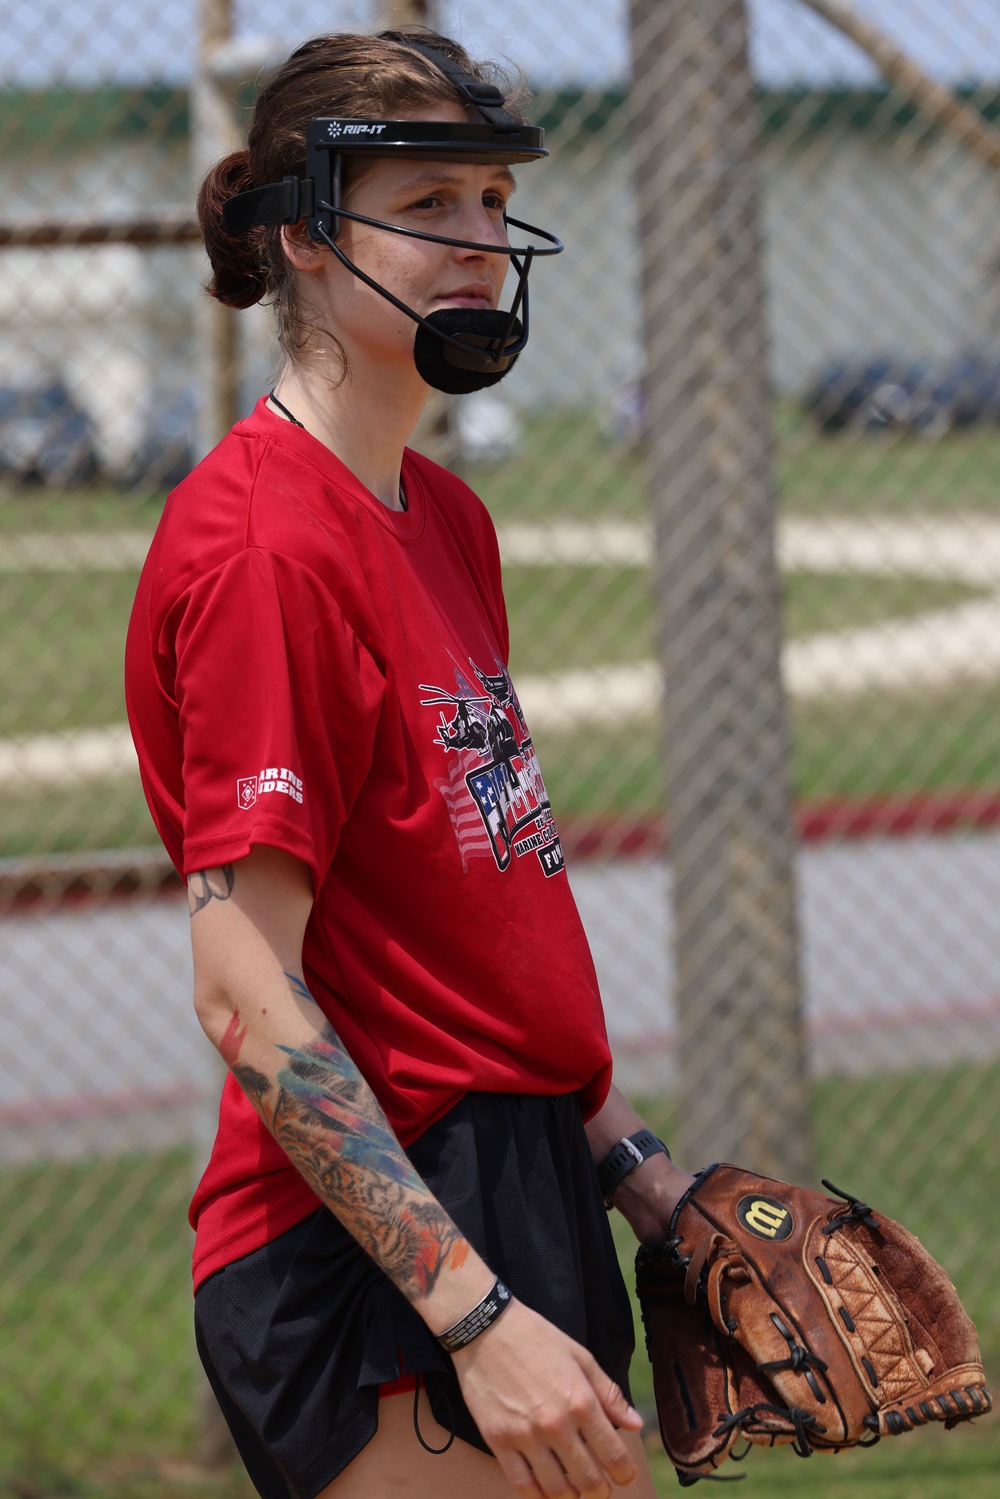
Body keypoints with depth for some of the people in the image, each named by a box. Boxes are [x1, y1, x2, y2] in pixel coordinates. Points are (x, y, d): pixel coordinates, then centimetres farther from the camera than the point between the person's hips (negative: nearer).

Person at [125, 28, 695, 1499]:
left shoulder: (446, 518, 14)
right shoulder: (265, 545, -16)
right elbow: (249, 996, -20)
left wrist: (624, 1159, 17)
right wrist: (478, 1317, -24)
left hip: (516, 1203, 9)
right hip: (375, 1255, -9)